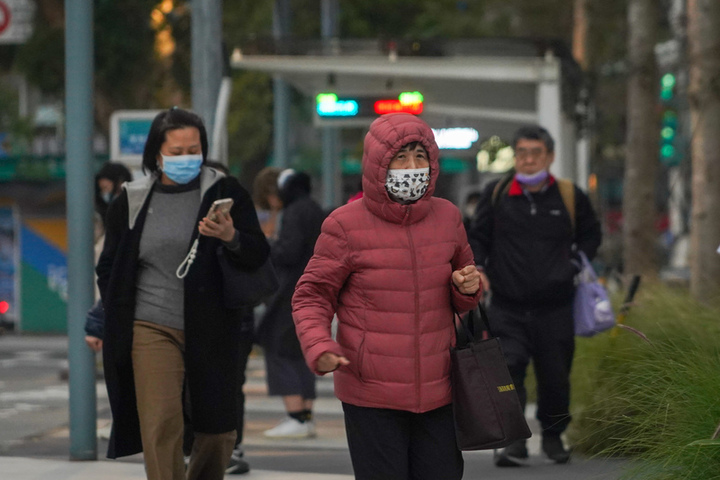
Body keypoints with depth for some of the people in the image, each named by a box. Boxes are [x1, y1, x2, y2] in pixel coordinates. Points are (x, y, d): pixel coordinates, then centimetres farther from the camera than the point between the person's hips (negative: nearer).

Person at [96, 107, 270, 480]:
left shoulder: (225, 193, 3)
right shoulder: (131, 201, 7)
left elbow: (259, 257, -2)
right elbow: (109, 268, 16)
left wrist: (231, 237, -23)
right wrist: (116, 320, 6)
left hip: (212, 331, 1)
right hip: (151, 328, -1)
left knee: (218, 429, 8)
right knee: (160, 424, -14)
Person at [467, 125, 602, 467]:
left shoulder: (570, 196, 5)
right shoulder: (496, 194, 3)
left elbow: (591, 234, 21)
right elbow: (477, 237, 13)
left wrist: (575, 264, 7)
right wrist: (477, 267, -4)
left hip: (555, 309, 1)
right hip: (507, 307, -1)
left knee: (555, 377, 7)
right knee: (508, 368, -19)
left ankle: (553, 435, 31)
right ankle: (513, 441, -17)